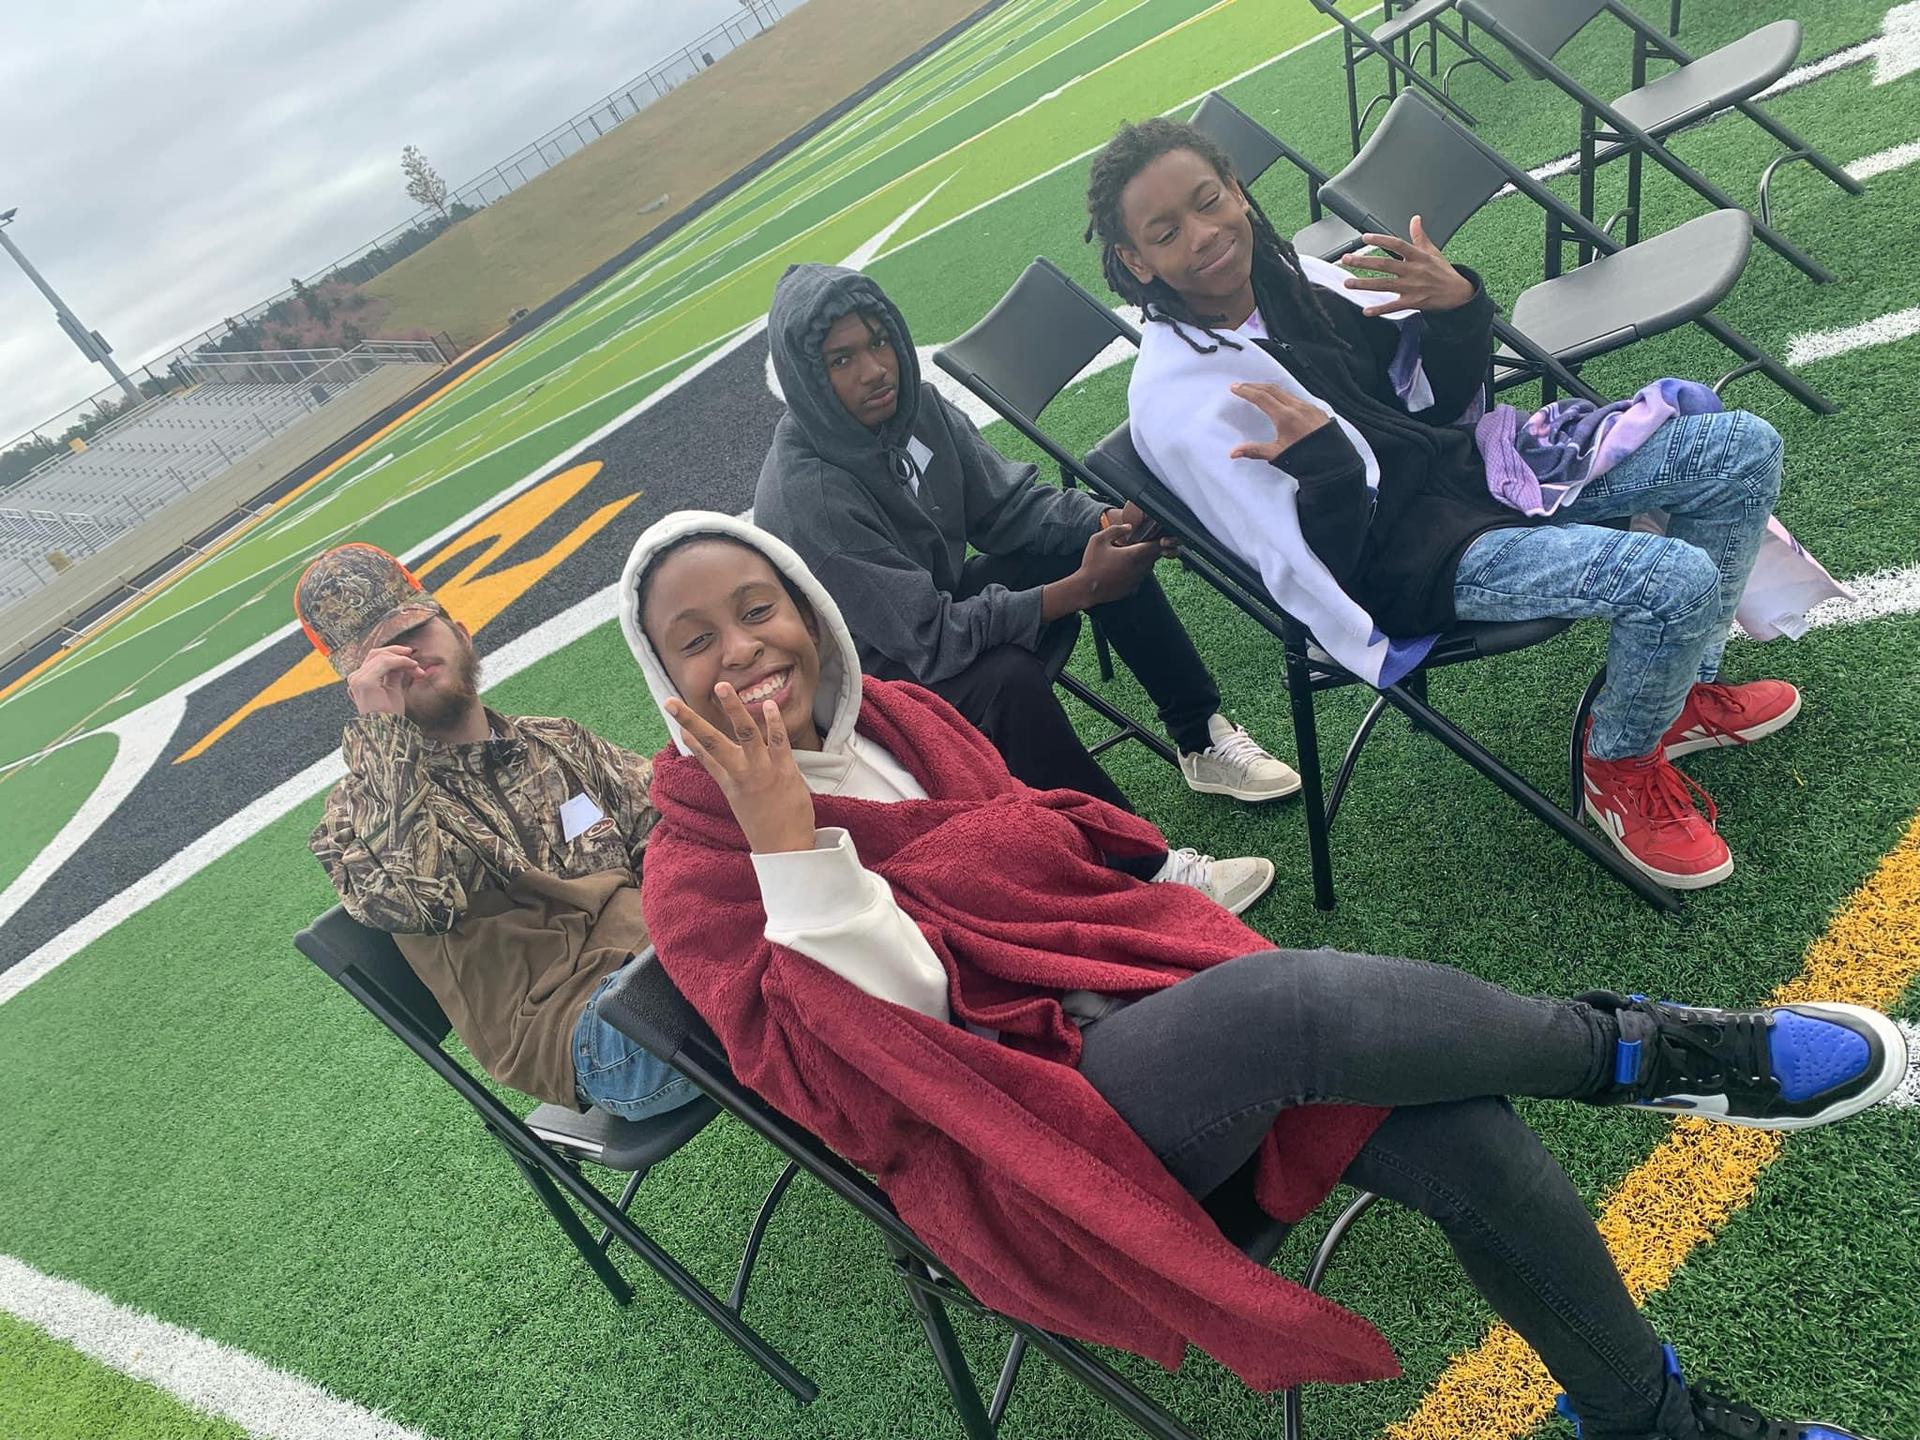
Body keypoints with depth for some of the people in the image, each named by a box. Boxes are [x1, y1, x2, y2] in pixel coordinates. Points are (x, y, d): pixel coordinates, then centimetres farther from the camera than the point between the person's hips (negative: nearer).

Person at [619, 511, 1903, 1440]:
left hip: (1140, 1002, 6)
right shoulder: (696, 865, -5)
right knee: (1297, 1001, -34)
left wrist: (1196, 925, 0)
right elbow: (877, 1052, -16)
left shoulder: (898, 715, 10)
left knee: (1469, 1137, -13)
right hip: (1017, 1135, -6)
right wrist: (786, 839, -27)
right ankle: (1631, 1047, -7)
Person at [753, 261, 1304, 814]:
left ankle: (1202, 738, 1)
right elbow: (929, 637, -30)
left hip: (942, 599, 8)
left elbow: (1007, 505, -2)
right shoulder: (803, 495, -30)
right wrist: (1081, 589, -31)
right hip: (883, 670, -7)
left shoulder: (912, 404, -10)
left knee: (1104, 538, -6)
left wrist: (1110, 521, -21)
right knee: (1008, 676, -35)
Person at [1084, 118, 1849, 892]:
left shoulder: (1287, 273, 2)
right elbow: (1313, 573, -20)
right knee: (1676, 581, -25)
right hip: (1414, 555, -8)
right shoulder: (1176, 400, -18)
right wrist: (1323, 469, -38)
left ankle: (1684, 691, 23)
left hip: (1471, 459, 8)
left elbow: (1439, 403, 6)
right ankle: (1622, 764, 8)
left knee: (1745, 448, 2)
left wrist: (1456, 310, -13)